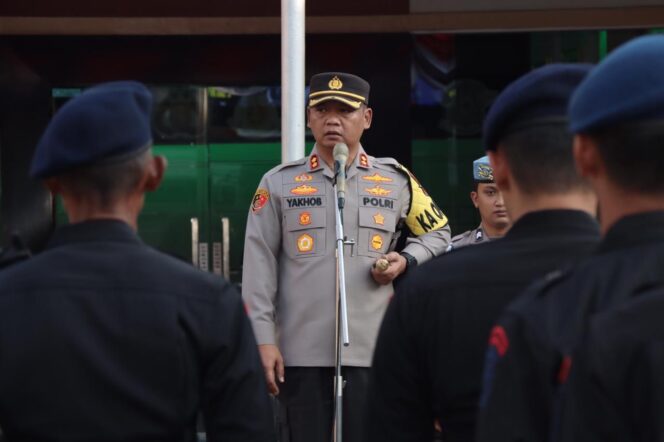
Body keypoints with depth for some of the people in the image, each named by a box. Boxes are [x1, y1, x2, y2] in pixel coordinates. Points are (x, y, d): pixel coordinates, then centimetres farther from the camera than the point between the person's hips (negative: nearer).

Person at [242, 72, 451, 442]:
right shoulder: (279, 183, 6)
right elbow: (259, 268, 3)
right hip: (300, 354, 0)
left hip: (372, 353, 0)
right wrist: (263, 341, -4)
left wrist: (405, 261, 0)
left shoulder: (397, 181, 8)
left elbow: (438, 233, 22)